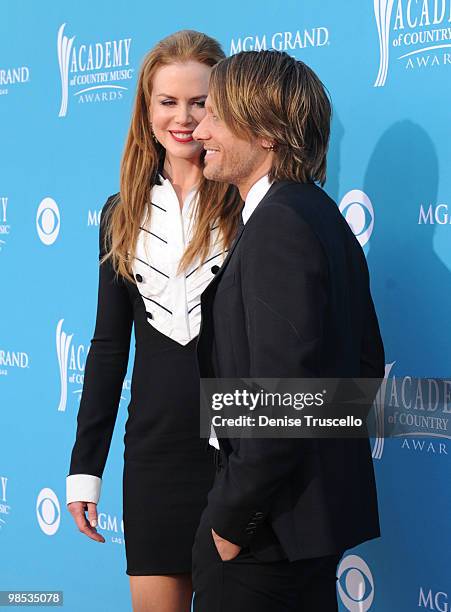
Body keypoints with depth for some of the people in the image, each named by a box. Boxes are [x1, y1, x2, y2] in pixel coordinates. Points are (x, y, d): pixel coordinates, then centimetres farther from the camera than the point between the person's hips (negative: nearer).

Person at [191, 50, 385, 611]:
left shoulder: (279, 225, -20)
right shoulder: (322, 217, 11)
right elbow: (366, 362, 17)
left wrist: (233, 519, -17)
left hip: (273, 523, -10)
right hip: (326, 500, 10)